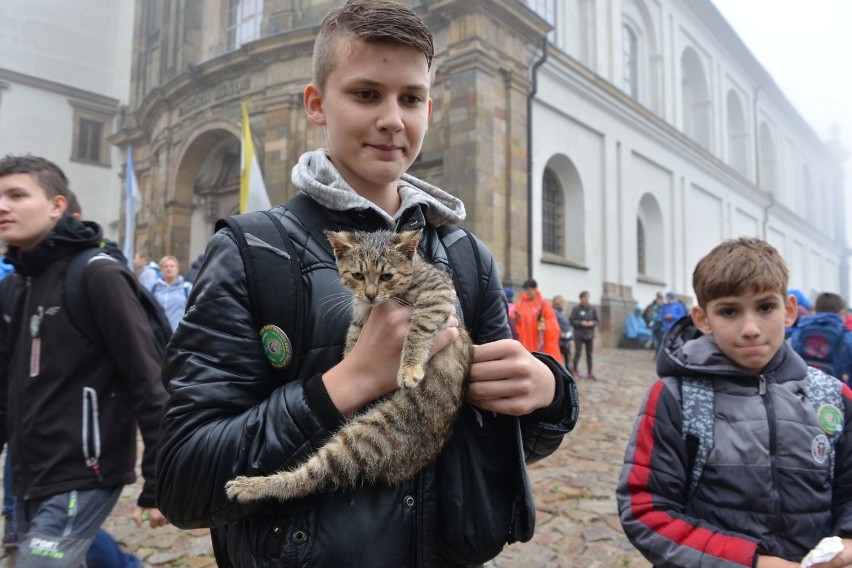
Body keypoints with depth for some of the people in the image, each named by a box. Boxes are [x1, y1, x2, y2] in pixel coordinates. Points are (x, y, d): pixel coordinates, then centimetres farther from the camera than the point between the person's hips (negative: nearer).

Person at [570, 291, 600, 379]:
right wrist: (581, 323, -18)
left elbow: (597, 321, 7)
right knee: (577, 353, -4)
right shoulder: (576, 309, -4)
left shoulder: (592, 309, 4)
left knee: (589, 354, 7)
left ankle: (590, 373, 13)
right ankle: (575, 371, 9)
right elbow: (572, 321, -6)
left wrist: (593, 323, -13)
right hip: (579, 335, -3)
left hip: (589, 335, 3)